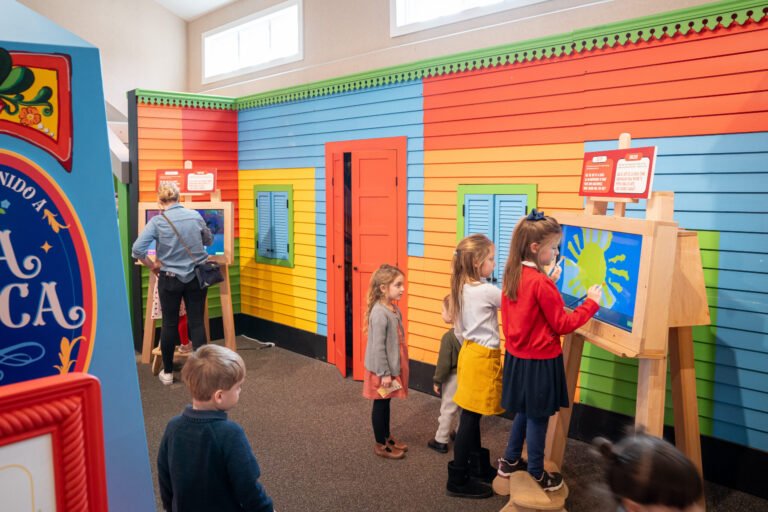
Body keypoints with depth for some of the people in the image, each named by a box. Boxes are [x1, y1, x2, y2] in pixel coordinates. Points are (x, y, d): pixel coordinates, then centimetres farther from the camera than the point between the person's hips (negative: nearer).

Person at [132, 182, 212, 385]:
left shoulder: (157, 221, -9)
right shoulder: (195, 215, -1)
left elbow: (137, 250, -15)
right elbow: (209, 241, 15)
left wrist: (152, 265, 1)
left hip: (170, 279, -1)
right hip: (197, 277, 2)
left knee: (169, 324, 11)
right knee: (197, 323, 6)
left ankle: (167, 372, 22)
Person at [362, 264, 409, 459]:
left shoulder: (393, 308, 4)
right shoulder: (379, 312, -24)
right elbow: (378, 346, -23)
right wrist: (384, 373, -19)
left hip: (392, 366, 8)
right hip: (383, 369, -8)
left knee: (386, 403, 21)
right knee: (380, 405, 7)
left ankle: (387, 437, 36)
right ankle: (380, 445, 22)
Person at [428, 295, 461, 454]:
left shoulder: (449, 336, -23)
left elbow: (444, 363, -19)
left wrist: (437, 381, -7)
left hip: (452, 379, -6)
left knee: (447, 409, 4)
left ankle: (441, 441, 14)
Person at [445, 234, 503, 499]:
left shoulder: (463, 288, 6)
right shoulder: (487, 291, -20)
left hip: (471, 353, 9)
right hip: (481, 358, -9)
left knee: (472, 416, 18)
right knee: (470, 418, -1)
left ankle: (479, 467, 33)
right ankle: (458, 480, 9)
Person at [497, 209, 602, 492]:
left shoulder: (513, 275, 2)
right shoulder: (540, 283, -23)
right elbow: (562, 324, -16)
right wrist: (591, 303, -8)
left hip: (518, 357, 8)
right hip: (539, 360, -8)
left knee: (525, 412, 23)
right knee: (538, 417, 7)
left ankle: (510, 462, 35)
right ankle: (537, 476, 22)